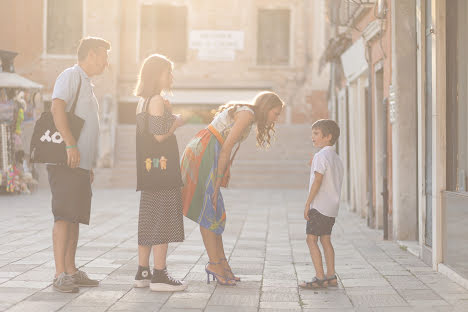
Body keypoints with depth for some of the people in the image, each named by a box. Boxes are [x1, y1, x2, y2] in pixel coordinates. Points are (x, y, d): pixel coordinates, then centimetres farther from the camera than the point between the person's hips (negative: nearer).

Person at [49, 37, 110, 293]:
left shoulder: (85, 82, 25)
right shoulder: (71, 75, -5)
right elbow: (57, 108, -21)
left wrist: (90, 165, 23)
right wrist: (71, 145, -26)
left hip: (81, 163, 10)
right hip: (66, 161, -10)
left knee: (76, 217, 9)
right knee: (64, 216, -10)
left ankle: (71, 271, 14)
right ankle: (60, 275, -10)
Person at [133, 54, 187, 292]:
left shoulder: (143, 101, 17)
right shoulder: (157, 101, -12)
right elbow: (159, 135, -18)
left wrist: (172, 121, 18)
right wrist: (176, 123, -3)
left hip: (148, 167, 10)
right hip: (161, 165, -10)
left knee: (148, 219, 11)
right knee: (163, 219, -7)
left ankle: (142, 272, 16)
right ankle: (159, 276, -5)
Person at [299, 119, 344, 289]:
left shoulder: (321, 156, -12)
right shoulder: (337, 158, 16)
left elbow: (317, 181, -19)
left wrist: (308, 203, -15)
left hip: (319, 205, -9)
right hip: (332, 207, 9)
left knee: (311, 239, -6)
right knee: (326, 240, 13)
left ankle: (320, 278, -9)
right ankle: (331, 276, 13)